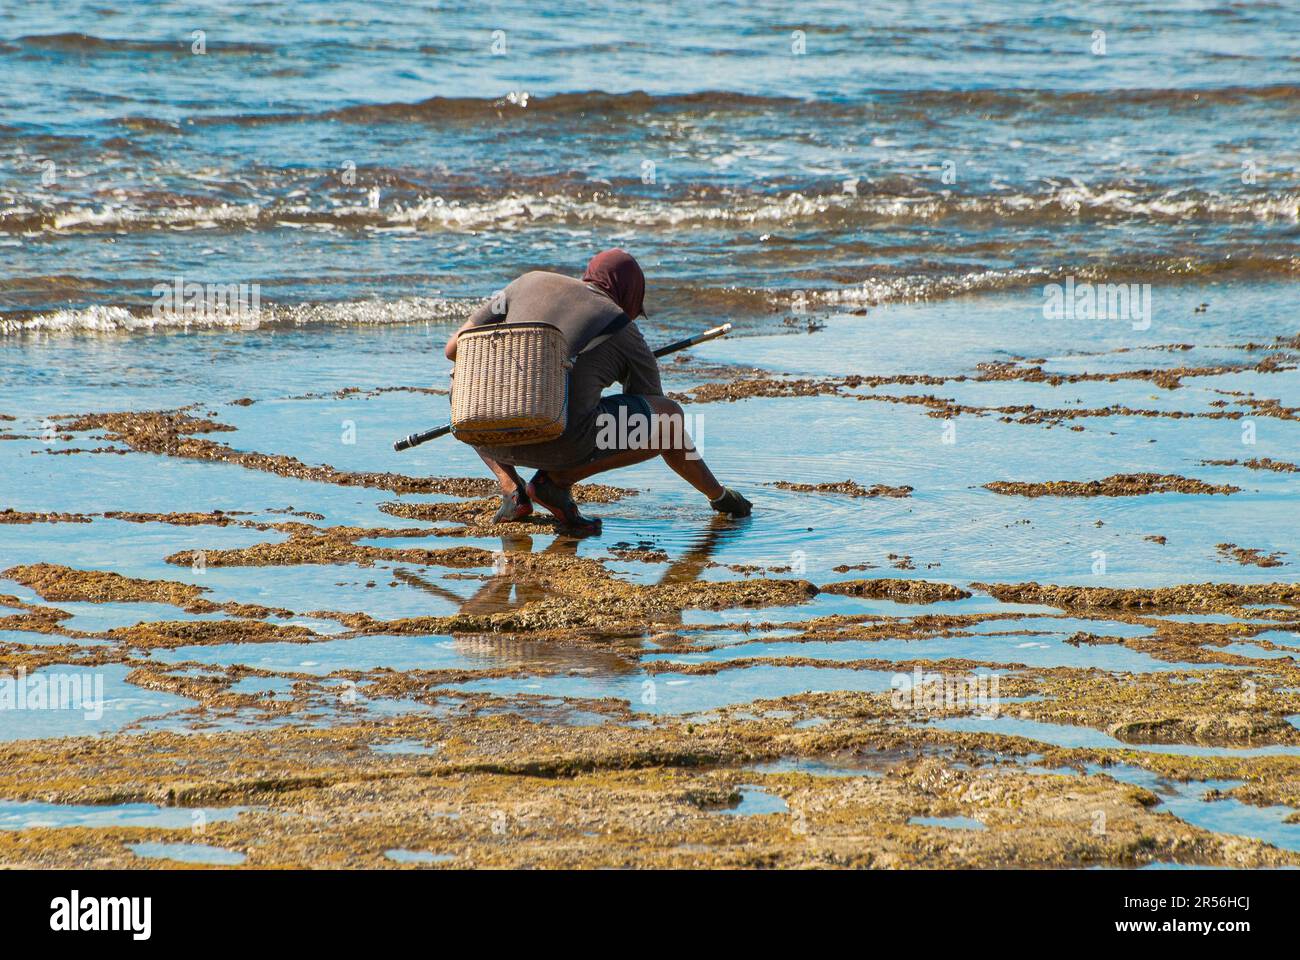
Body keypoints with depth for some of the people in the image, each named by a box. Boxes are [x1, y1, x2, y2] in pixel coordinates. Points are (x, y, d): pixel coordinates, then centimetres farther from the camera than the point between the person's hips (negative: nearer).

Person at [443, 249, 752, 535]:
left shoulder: (531, 282, 20)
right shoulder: (626, 334, 15)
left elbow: (455, 348, 21)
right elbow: (664, 425, 22)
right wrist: (718, 495, 34)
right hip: (562, 444, -3)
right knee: (672, 414, 15)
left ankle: (511, 487, 12)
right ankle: (559, 480, 3)